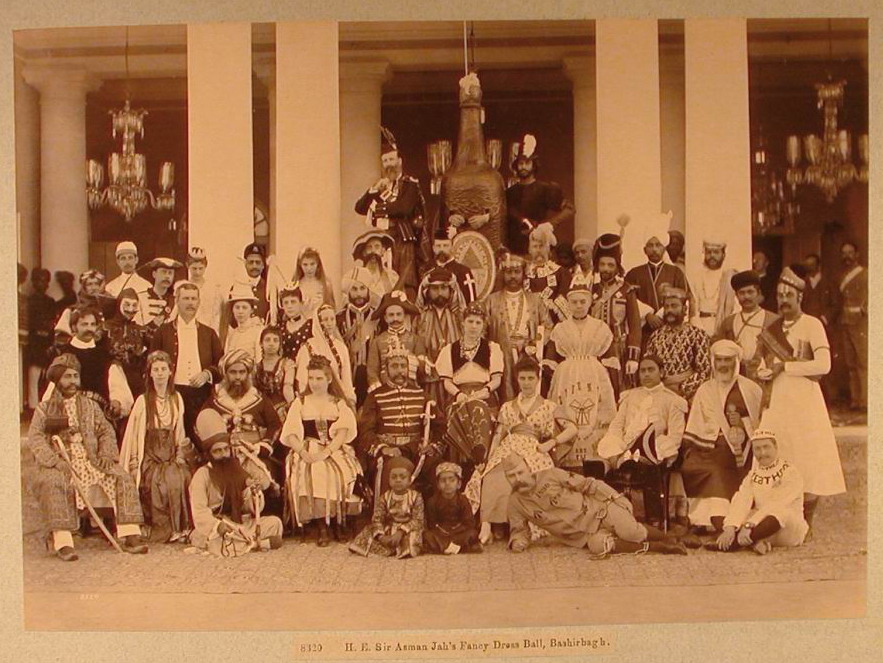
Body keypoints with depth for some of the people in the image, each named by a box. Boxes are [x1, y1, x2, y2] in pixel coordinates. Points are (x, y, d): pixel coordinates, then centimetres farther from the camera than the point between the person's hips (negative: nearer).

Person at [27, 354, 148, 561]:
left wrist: (107, 455, -8)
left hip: (91, 459, 3)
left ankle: (129, 535, -25)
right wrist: (55, 460, -20)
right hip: (60, 463, -3)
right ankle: (62, 541, -40)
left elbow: (106, 431, 12)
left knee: (122, 477, -21)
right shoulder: (44, 408, 11)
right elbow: (35, 438, -3)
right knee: (52, 482, -36)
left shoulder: (90, 405, 20)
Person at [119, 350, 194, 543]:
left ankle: (182, 527, -18)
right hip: (149, 457, -3)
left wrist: (180, 456, 2)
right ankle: (165, 530, -19)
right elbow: (135, 435, -1)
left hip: (171, 455, 3)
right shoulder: (143, 401, -1)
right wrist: (135, 464, -7)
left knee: (182, 477, -27)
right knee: (162, 482, -30)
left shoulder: (176, 399, 12)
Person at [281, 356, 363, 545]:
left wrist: (326, 452, -18)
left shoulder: (339, 403, 15)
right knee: (312, 474, -32)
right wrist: (303, 452, -14)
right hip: (307, 452, 0)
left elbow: (343, 432, -1)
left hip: (335, 451, 0)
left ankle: (340, 524, -15)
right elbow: (290, 434, 6)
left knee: (342, 473, -32)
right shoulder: (300, 403, 17)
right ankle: (322, 527, -23)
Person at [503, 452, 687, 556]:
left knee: (631, 531, -23)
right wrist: (517, 542, -14)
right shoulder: (515, 504, -1)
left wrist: (616, 499, -10)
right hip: (581, 536, 2)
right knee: (598, 546, -30)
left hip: (595, 512, -1)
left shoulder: (550, 476, -9)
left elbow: (586, 484, -5)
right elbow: (518, 530, 11)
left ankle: (670, 539, 7)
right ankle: (657, 547, -13)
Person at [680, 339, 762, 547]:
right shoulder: (704, 390, 18)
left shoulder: (750, 390, 12)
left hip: (741, 451, -1)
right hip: (712, 449, 1)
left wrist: (743, 425, -7)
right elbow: (694, 430, 14)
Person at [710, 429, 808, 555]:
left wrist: (749, 526, -33)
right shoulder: (753, 475, 10)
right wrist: (730, 527, -26)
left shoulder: (790, 473, -7)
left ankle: (734, 544, -37)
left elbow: (775, 504, -21)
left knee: (780, 512, -37)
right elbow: (741, 501, -7)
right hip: (763, 527, 5)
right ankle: (758, 542, -34)